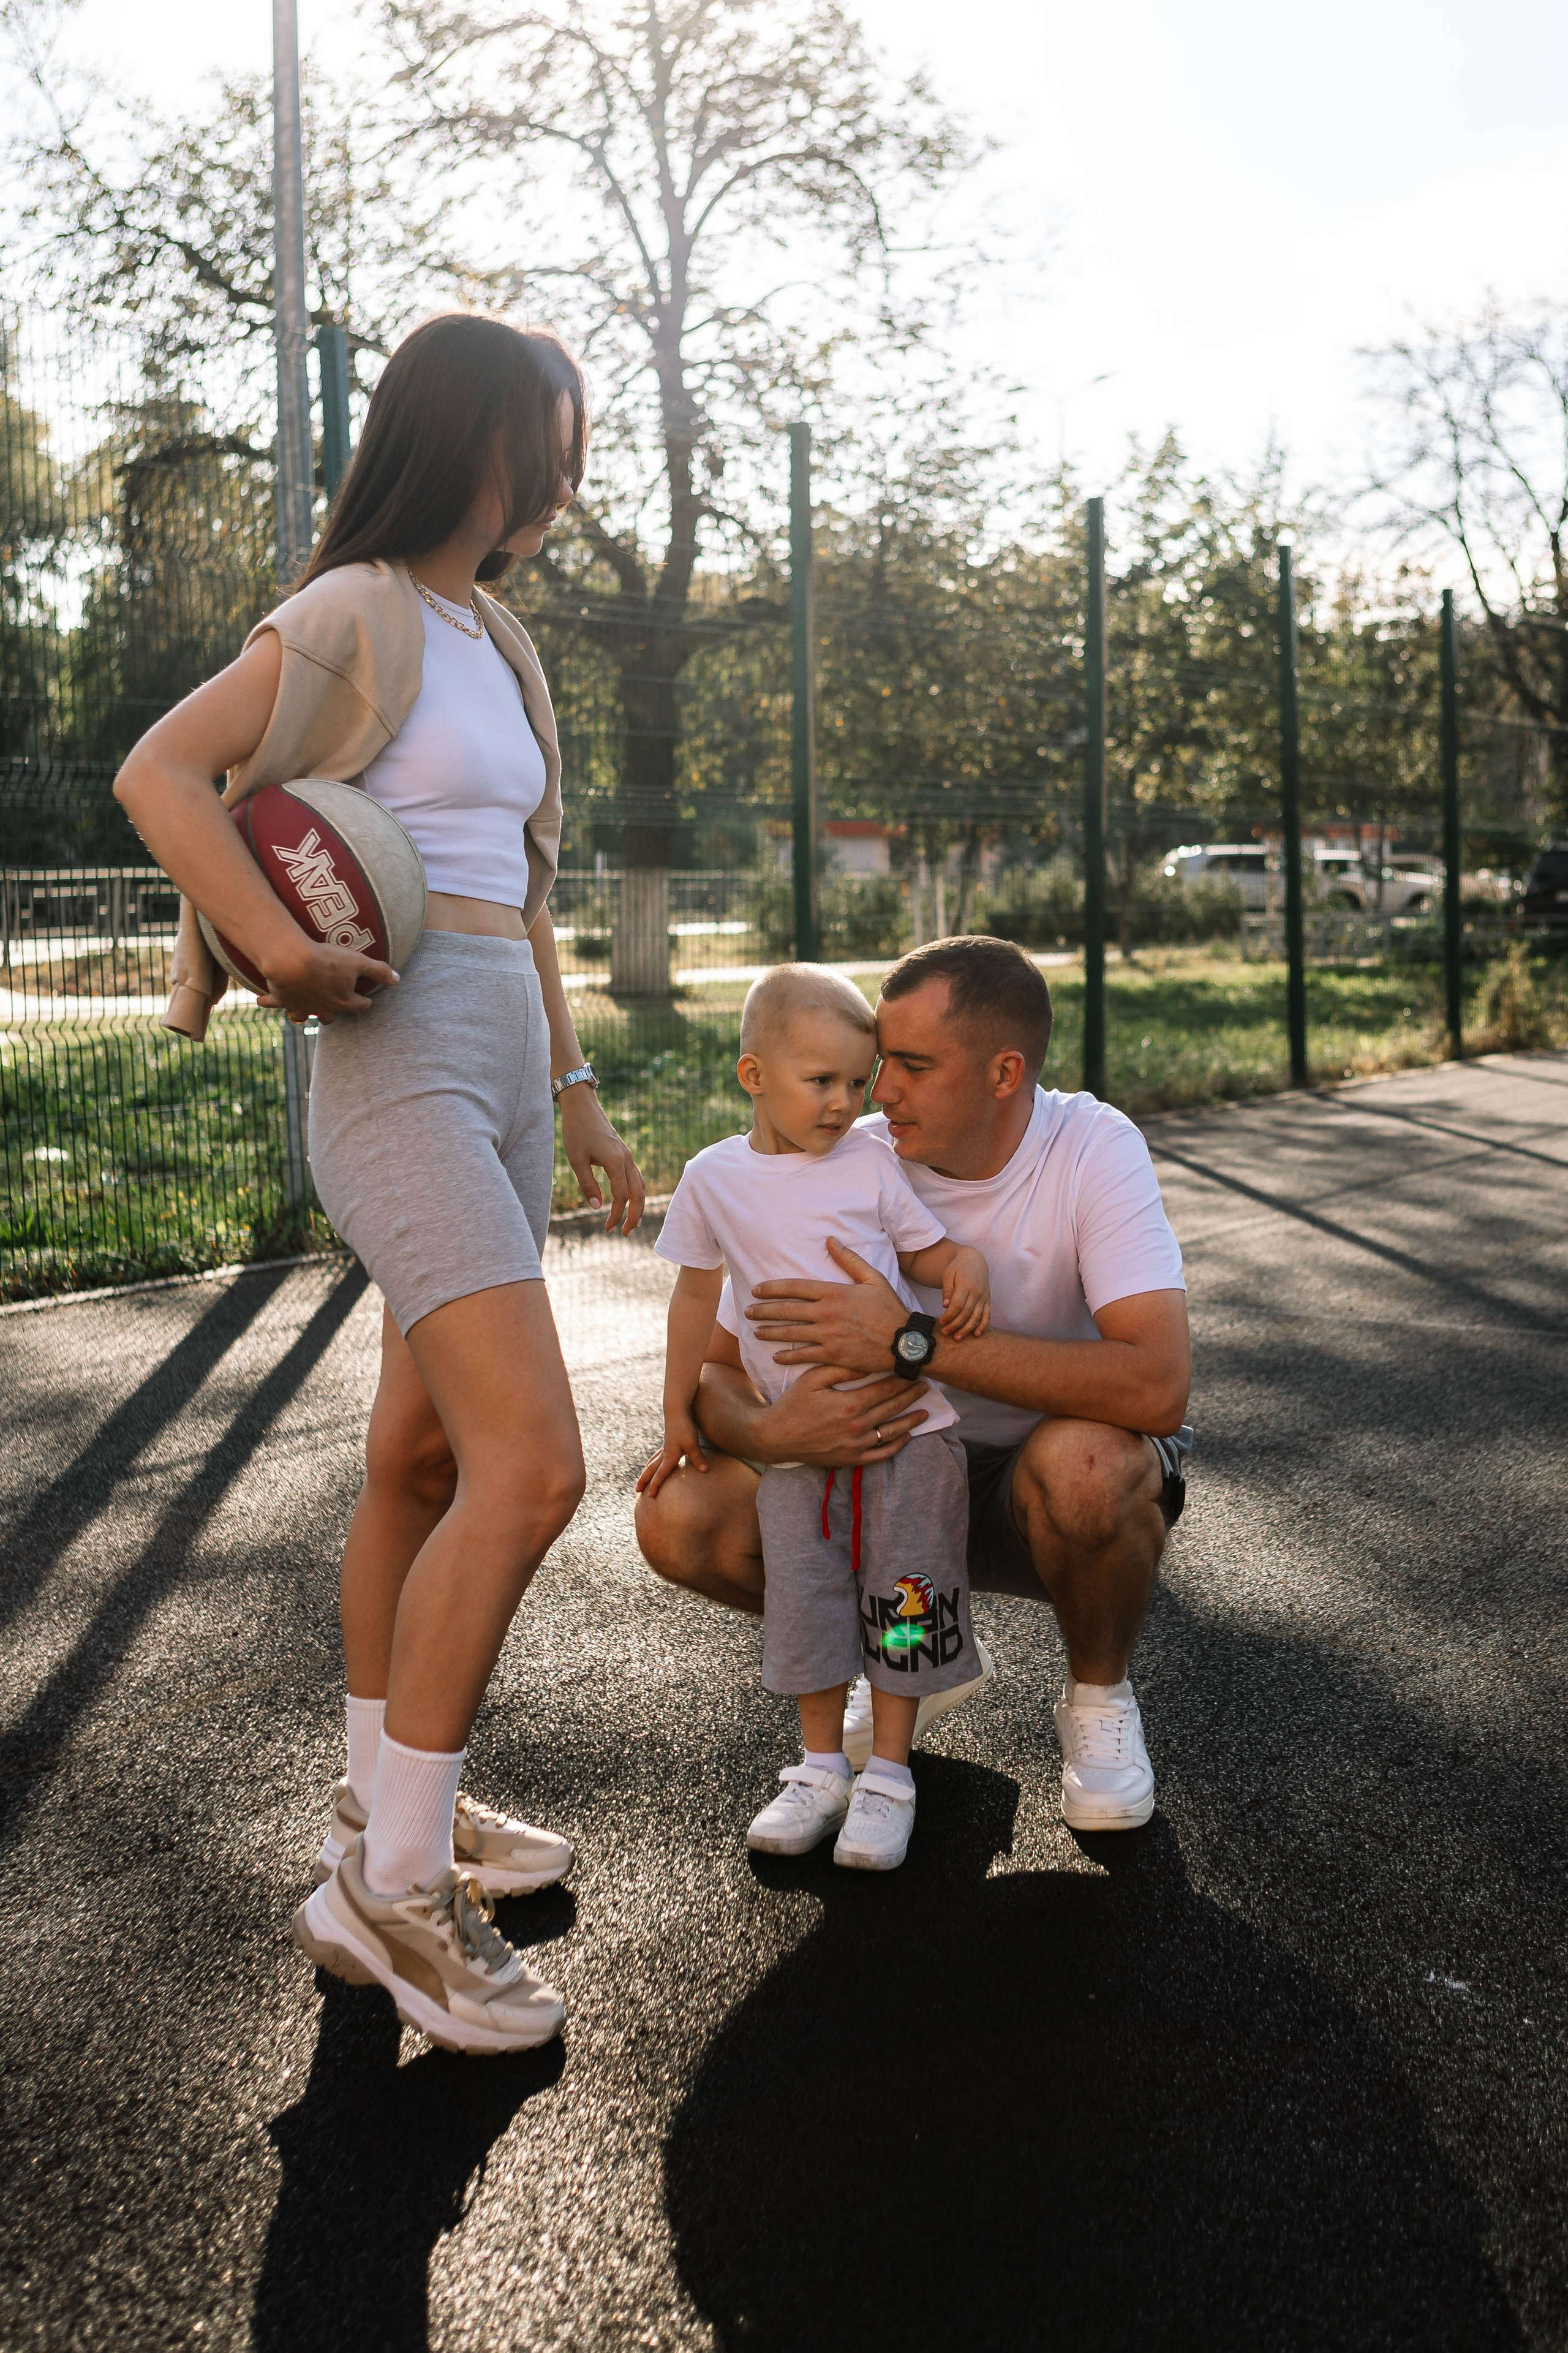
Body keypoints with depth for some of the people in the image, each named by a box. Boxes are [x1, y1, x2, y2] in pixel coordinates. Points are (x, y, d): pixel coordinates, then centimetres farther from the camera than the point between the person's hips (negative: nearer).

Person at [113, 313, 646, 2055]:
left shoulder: (498, 641, 20)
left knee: (421, 1461, 13)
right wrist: (286, 954, -23)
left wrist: (573, 1092, 21)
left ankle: (382, 1806, 26)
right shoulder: (356, 616, -5)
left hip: (504, 1074, 9)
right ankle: (388, 1882, -6)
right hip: (401, 1069, -9)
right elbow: (158, 771, -15)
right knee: (530, 1465, -17)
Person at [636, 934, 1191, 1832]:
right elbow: (709, 1368, -11)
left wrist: (910, 1341, -39)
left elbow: (1157, 1385, -38)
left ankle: (1100, 1693, -5)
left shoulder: (1093, 1149, -23)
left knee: (1080, 1464, -39)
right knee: (680, 1517, -17)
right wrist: (767, 1430, -36)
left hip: (1071, 1464, -3)